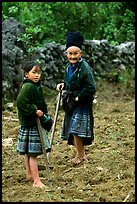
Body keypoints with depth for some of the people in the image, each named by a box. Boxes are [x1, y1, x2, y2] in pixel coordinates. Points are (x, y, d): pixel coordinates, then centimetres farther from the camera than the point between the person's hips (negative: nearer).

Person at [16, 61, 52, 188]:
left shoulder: (34, 86, 13)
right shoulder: (28, 87, -19)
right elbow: (21, 103, -28)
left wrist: (44, 114, 15)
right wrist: (35, 111, -22)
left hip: (33, 123, 10)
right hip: (31, 125, -10)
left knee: (29, 152, 20)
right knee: (33, 153, -7)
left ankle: (29, 174, 31)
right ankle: (36, 181, -5)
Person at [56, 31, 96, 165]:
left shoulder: (84, 68, -19)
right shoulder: (69, 67, 6)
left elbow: (91, 88, -21)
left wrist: (78, 98, -17)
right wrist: (63, 85, 2)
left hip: (81, 104, -8)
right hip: (71, 103, 8)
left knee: (76, 129, -9)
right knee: (71, 131, 12)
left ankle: (80, 155, 7)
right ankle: (81, 155, 24)